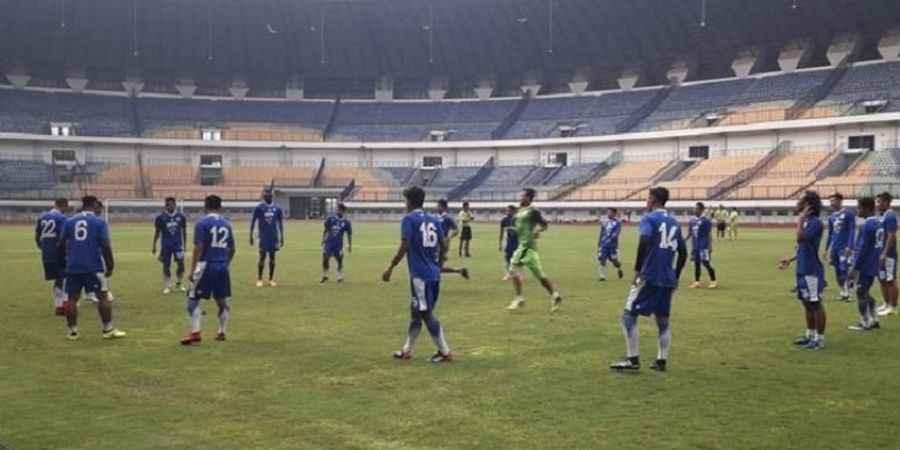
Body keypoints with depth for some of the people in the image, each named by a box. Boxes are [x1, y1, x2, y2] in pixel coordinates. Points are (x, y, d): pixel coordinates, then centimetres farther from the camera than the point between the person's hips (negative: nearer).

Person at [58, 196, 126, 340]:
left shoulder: (69, 221, 9)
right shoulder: (99, 222, -1)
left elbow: (61, 244, 11)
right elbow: (105, 246, -9)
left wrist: (63, 261, 24)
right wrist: (110, 265, -3)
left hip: (73, 266, 4)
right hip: (93, 266, -4)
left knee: (72, 299, 9)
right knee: (102, 296, 3)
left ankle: (72, 331, 12)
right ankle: (108, 330, 4)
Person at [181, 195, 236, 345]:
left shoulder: (202, 223, -6)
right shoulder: (226, 224, 10)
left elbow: (198, 248, -13)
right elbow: (232, 249, 15)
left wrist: (192, 270, -11)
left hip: (207, 266, -5)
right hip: (222, 267, 5)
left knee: (193, 299, 2)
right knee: (223, 301, 16)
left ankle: (195, 332, -10)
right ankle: (222, 332, 19)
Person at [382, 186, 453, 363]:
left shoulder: (409, 219, -7)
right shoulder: (434, 220, 11)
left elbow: (404, 246, -14)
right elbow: (444, 246, 10)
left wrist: (390, 268, -8)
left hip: (420, 274, -7)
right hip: (434, 273, 7)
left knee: (426, 314, -1)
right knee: (416, 311, 17)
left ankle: (445, 353, 1)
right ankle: (406, 350, 25)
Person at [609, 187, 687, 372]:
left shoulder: (649, 218, -5)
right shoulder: (674, 223, 15)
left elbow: (644, 241, -22)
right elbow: (683, 252, 17)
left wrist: (637, 269, -16)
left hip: (649, 276, -7)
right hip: (668, 280, 7)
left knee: (629, 315, 1)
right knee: (663, 320, 15)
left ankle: (633, 359, -3)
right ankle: (662, 360, 12)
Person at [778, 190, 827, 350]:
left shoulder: (815, 222, -17)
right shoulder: (807, 221, 13)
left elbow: (801, 238, -32)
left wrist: (801, 219, -23)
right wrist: (790, 259, 22)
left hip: (812, 271, -10)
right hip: (803, 270, 10)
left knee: (816, 304, -2)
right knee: (807, 304, 16)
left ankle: (820, 338, 6)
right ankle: (810, 335, 27)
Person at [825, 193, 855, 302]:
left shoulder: (849, 213, -7)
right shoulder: (831, 216, 12)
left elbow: (852, 231, -10)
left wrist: (850, 247, -18)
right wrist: (827, 249, 18)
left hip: (844, 247, -6)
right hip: (834, 247, 7)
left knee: (844, 269, -10)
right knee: (837, 270, 9)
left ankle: (847, 294, -4)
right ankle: (842, 292, 18)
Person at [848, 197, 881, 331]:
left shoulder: (867, 226, -20)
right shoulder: (877, 224, 8)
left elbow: (863, 249, -21)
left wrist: (854, 268, -15)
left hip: (864, 267, -9)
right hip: (872, 266, 9)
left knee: (860, 294, 2)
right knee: (866, 293, 19)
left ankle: (865, 323, 9)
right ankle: (873, 320, 23)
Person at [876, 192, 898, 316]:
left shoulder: (890, 216, -16)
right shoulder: (884, 216, 14)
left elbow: (891, 237, -21)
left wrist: (884, 254, -23)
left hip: (888, 255, -10)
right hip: (881, 254, 10)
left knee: (890, 281, -3)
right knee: (883, 280, 15)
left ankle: (892, 307, 2)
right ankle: (887, 304, 24)